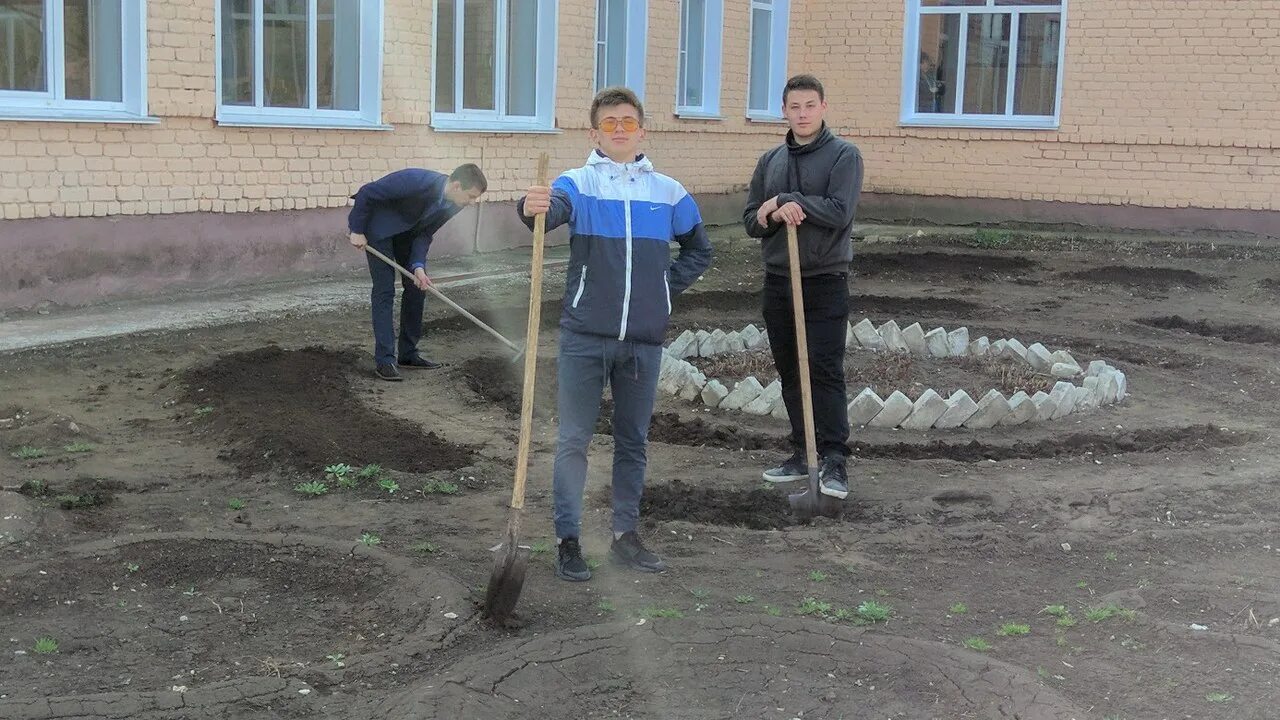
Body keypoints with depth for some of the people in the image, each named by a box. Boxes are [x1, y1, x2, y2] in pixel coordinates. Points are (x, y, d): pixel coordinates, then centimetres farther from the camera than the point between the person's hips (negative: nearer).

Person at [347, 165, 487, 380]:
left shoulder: (453, 204, -14)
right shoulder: (416, 181, -37)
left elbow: (425, 233, -7)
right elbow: (367, 193, -28)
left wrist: (418, 266, -21)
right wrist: (357, 231, -20)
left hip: (408, 231, 7)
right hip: (379, 227, -7)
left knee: (417, 286, 4)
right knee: (385, 290, -11)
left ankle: (408, 354, 14)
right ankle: (385, 360, -9)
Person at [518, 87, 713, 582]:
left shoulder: (668, 192, 6)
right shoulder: (578, 184, -3)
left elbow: (698, 250, 20)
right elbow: (555, 208, -27)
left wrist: (666, 288, 7)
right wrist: (533, 207, -50)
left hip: (644, 338, 3)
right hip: (585, 336, -3)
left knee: (633, 441, 12)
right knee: (573, 440, 0)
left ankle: (626, 535, 23)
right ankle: (568, 541, 8)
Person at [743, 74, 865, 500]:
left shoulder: (843, 156, -3)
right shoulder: (770, 162, 13)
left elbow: (839, 213, -16)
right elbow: (751, 221, 10)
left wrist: (785, 201, -13)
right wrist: (777, 214, -12)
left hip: (826, 282, -6)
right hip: (778, 281, 6)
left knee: (826, 372, -10)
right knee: (790, 373, 11)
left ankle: (834, 460, -9)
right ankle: (802, 454, 20)